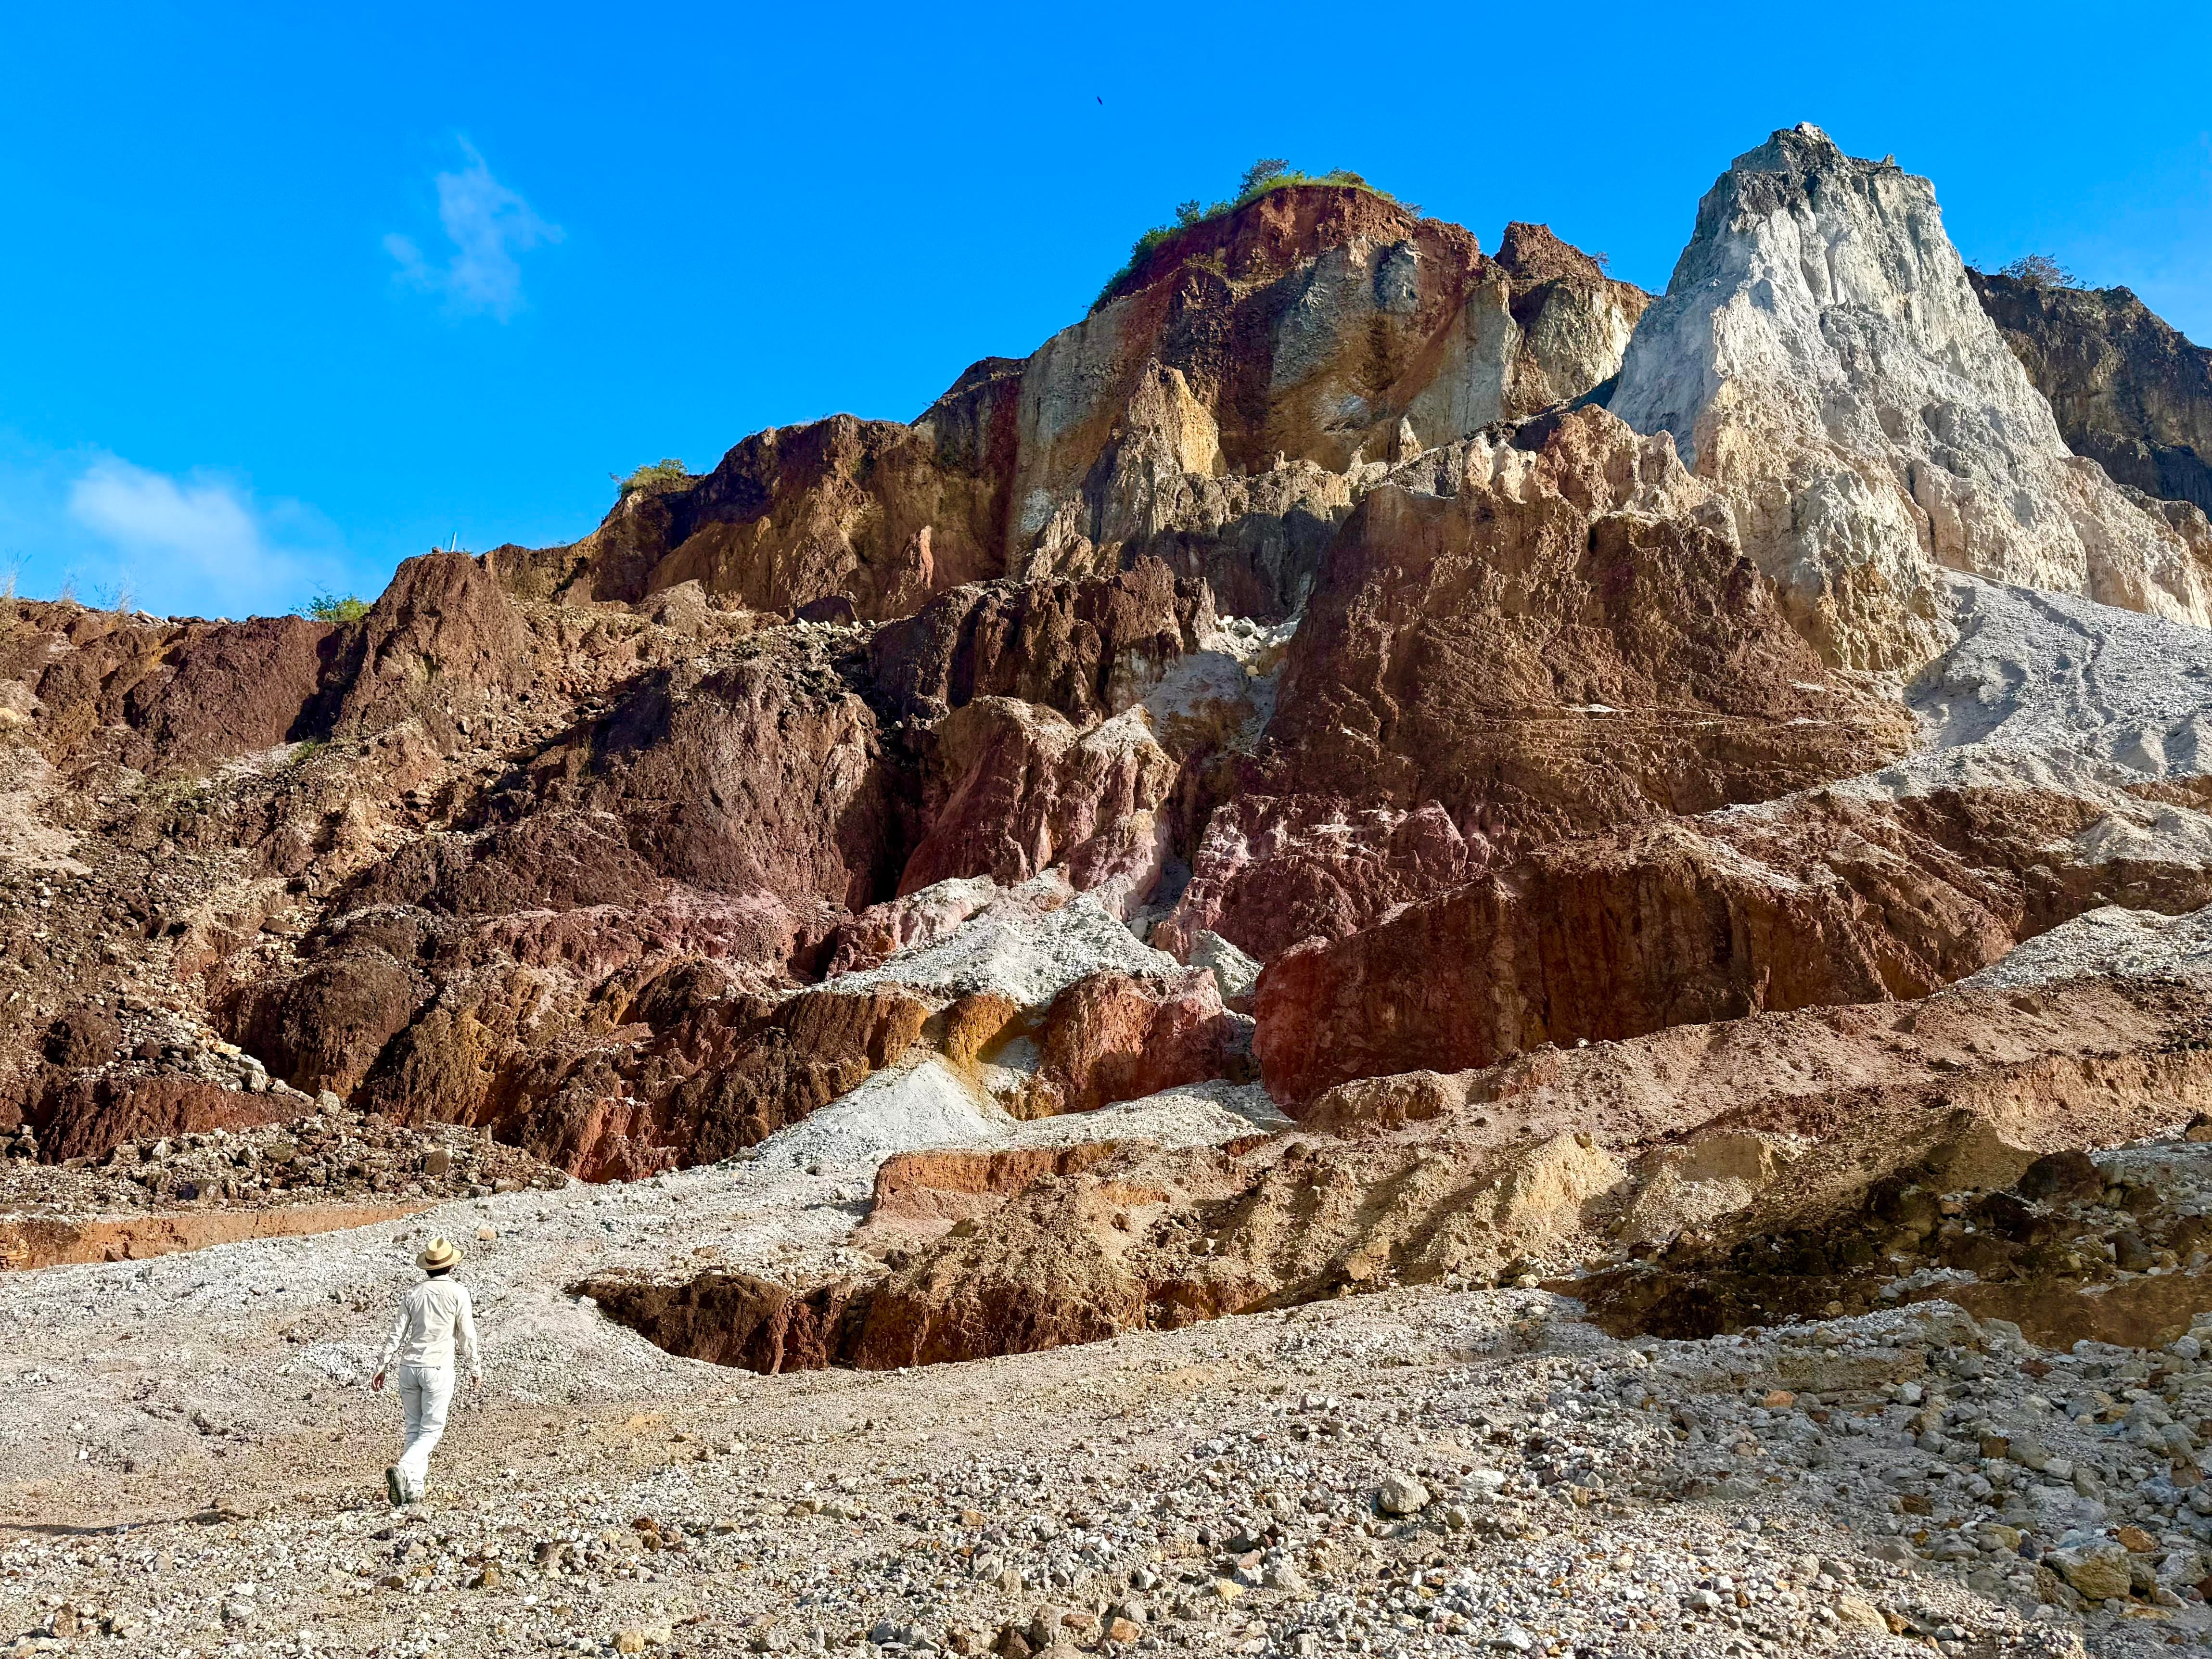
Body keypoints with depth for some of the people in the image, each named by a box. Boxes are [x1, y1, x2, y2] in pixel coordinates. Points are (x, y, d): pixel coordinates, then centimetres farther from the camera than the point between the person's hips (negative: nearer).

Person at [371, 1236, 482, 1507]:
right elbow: (466, 1335, 0)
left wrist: (383, 1368, 12)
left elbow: (397, 1333, 6)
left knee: (414, 1428, 14)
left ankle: (415, 1488, 12)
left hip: (408, 1367, 5)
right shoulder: (458, 1292, -4)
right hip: (438, 1368, -4)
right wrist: (475, 1368, 10)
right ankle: (402, 1470, -21)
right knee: (432, 1430, 2)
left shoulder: (413, 1292, 7)